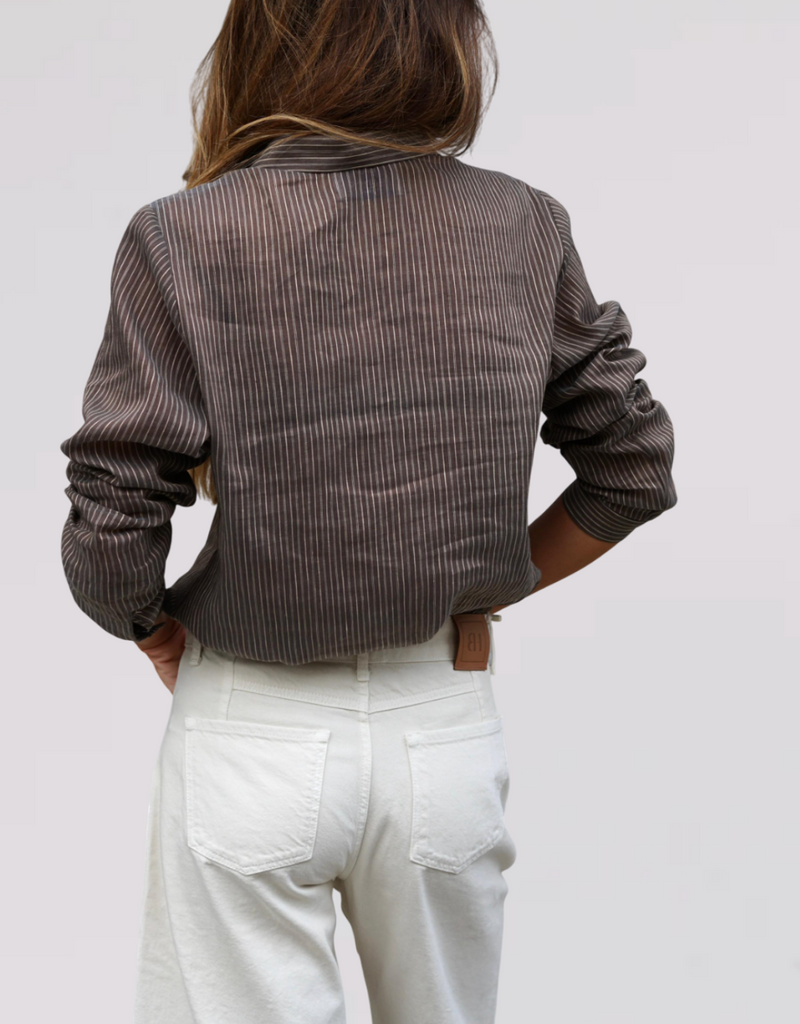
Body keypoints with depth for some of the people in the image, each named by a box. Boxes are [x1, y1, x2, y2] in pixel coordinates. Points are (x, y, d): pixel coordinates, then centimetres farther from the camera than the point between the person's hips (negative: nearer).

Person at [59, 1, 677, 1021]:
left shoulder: (181, 239, -11)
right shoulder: (524, 227, -2)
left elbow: (111, 533, -13)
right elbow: (635, 468, 4)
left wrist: (155, 630, 7)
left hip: (253, 737, -3)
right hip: (449, 728, 3)